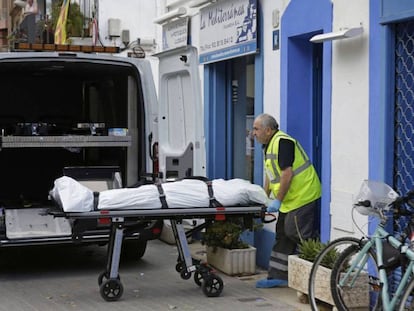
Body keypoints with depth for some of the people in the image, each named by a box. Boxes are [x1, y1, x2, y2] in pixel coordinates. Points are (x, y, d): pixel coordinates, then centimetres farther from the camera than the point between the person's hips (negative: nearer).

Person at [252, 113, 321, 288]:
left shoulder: (282, 142, -18)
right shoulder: (269, 145, 15)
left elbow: (287, 174, -24)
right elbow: (270, 175, 23)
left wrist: (277, 201, -21)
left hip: (302, 196, -11)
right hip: (290, 199, 11)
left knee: (295, 232, -13)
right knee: (283, 235, 11)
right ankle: (278, 277, 16)